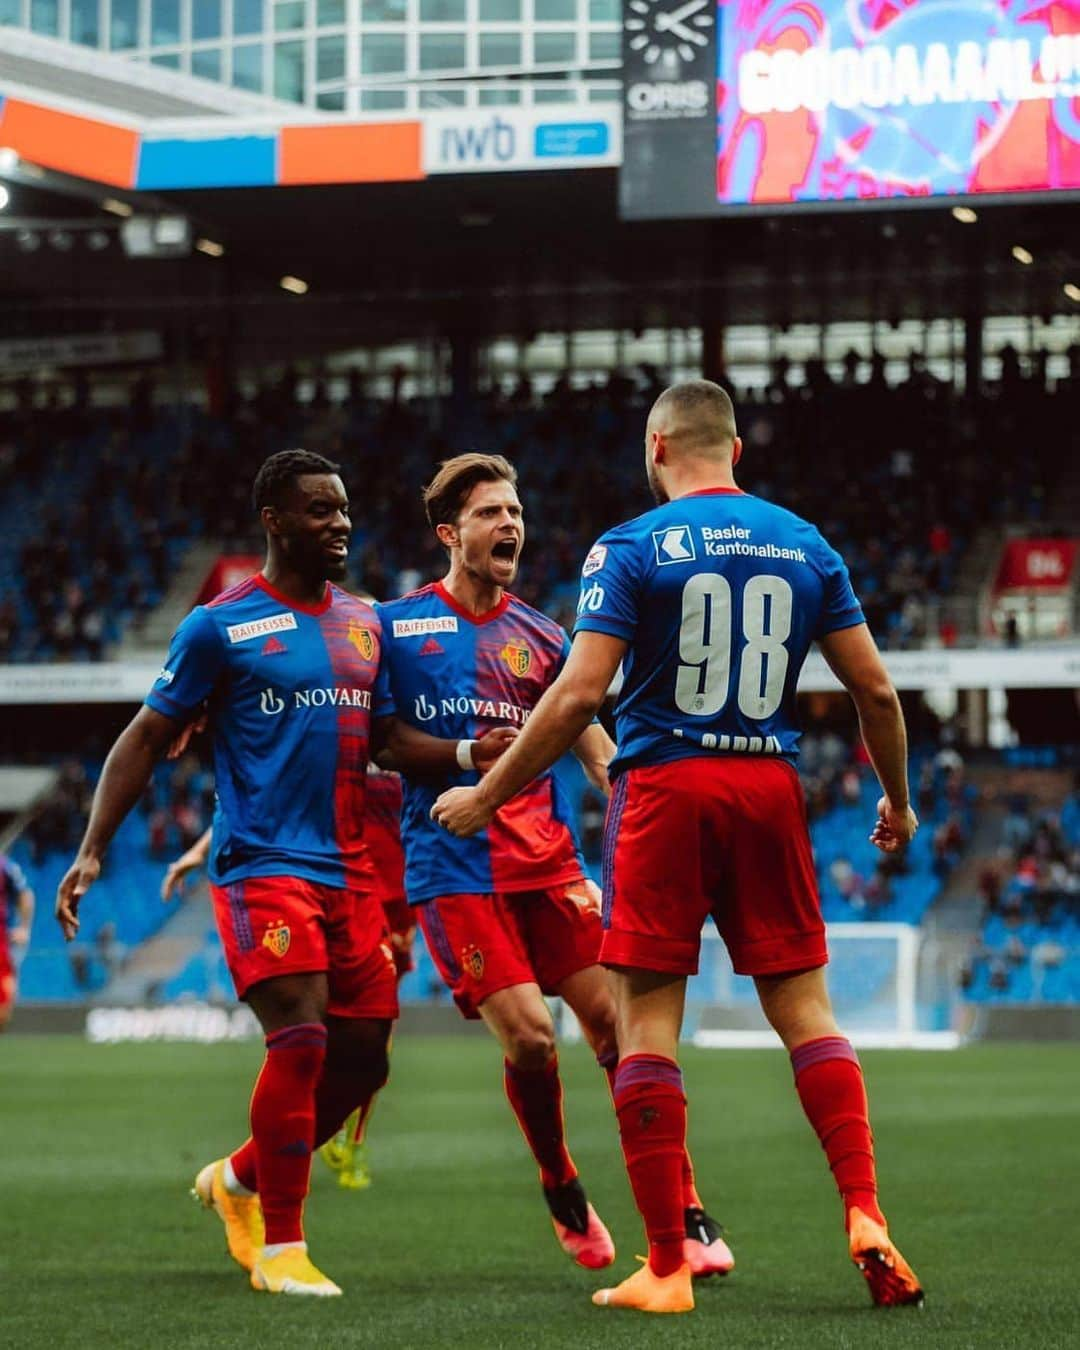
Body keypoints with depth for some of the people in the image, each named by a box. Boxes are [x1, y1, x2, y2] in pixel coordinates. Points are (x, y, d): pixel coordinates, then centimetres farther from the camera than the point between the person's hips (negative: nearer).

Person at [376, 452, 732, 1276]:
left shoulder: (539, 636, 12)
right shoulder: (398, 627, 2)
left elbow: (597, 748, 13)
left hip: (548, 862, 3)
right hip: (453, 871, -3)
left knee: (618, 1023, -5)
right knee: (528, 1036, -15)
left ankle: (685, 1216, 1)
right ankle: (563, 1193, 10)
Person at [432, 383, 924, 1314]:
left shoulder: (630, 548, -3)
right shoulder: (805, 546, 9)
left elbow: (580, 695, -11)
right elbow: (875, 688, 8)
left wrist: (483, 799, -3)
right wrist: (898, 799, 24)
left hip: (665, 788, -3)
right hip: (771, 785, 3)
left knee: (647, 1024, 1)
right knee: (804, 1008, 10)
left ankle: (666, 1267, -2)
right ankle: (866, 1217, -4)